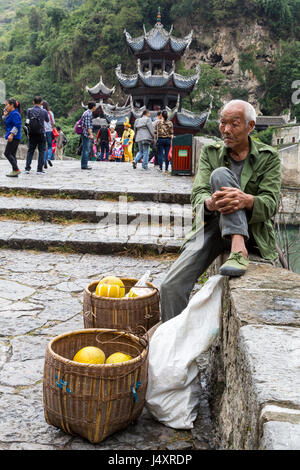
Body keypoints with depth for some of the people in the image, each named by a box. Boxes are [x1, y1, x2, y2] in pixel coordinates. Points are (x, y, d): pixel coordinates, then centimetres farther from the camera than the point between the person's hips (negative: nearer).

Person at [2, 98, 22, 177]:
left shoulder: (15, 114, -13)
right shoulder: (10, 114, 17)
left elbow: (17, 126, -21)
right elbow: (6, 123, 29)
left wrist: (11, 134, -25)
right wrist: (5, 115, 15)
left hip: (14, 137, -10)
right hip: (14, 138, 10)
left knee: (7, 153, -9)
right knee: (12, 154, 11)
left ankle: (16, 170, -10)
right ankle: (14, 171, 12)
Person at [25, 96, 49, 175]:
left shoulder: (29, 110, -2)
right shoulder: (44, 111, -7)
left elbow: (27, 122, 0)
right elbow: (47, 120, 11)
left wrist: (28, 133, 10)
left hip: (32, 134, 2)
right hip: (41, 134, -2)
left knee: (30, 150, 11)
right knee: (41, 151, 5)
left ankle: (27, 168, 5)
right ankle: (39, 169, 1)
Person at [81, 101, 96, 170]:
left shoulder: (87, 113, 18)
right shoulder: (88, 114, -13)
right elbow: (87, 125, -20)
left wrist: (90, 134, 27)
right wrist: (91, 134, -22)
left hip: (85, 134, 10)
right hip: (86, 134, -10)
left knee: (85, 150, 12)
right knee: (86, 150, -8)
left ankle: (84, 165, 16)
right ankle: (84, 165, -7)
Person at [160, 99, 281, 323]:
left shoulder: (269, 157, 1)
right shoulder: (210, 153, 7)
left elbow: (271, 204, -10)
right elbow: (198, 195, -5)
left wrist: (246, 200, -34)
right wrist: (210, 203, -32)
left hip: (251, 229, -2)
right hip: (213, 225, 3)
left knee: (220, 175, -27)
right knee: (171, 286, -19)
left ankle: (239, 251, -35)